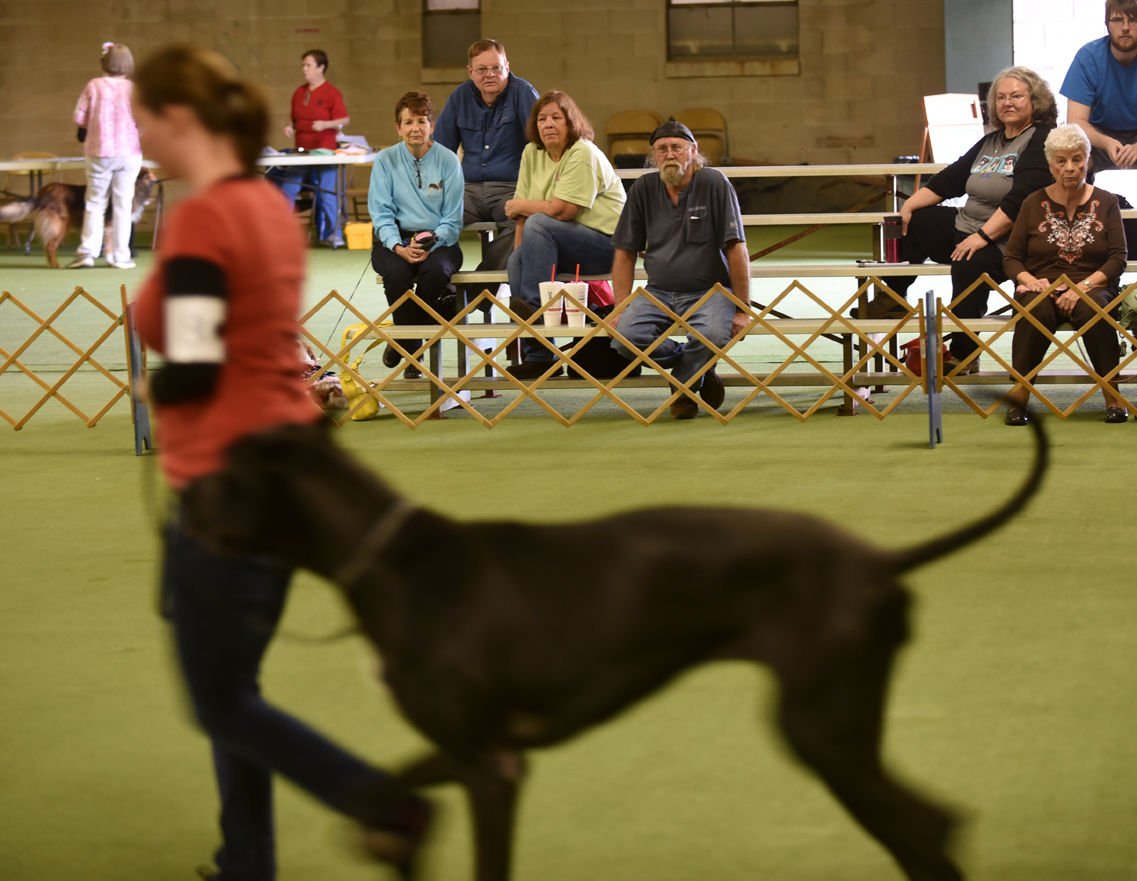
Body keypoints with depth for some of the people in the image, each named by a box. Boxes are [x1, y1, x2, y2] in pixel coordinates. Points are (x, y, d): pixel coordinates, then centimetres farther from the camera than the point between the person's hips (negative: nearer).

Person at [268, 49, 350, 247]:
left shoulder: (331, 93, -6)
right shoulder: (299, 92, 11)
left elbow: (344, 119, -7)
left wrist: (326, 124, -23)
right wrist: (290, 127, 0)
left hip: (323, 151, -6)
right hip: (301, 152, 6)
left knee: (326, 193, -2)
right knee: (285, 189, 2)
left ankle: (332, 234, 7)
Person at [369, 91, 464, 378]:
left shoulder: (448, 161, 3)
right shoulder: (385, 161, 4)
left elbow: (453, 219, 1)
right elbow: (381, 214, -2)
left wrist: (431, 241, -18)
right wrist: (399, 247, -20)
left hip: (438, 241, 0)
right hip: (394, 240, 0)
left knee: (435, 270, -34)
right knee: (398, 273, -34)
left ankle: (401, 341, -12)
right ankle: (412, 350, -12)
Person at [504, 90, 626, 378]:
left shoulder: (583, 154, -14)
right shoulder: (532, 153, 9)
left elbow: (561, 210, -21)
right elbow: (523, 215, 5)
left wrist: (519, 206, -6)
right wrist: (519, 252, -8)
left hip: (606, 242, -7)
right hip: (565, 243, 7)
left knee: (539, 225, -27)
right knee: (516, 262, -18)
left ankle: (535, 305, -25)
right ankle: (537, 356, -17)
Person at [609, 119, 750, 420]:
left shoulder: (714, 184, -7)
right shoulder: (644, 189, 5)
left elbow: (736, 249, -9)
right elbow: (625, 253, 8)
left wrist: (742, 309, -13)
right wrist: (621, 309, -1)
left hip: (708, 290, -3)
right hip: (658, 292, 3)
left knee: (714, 333, -37)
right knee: (624, 337, -26)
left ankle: (684, 386, -2)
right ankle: (700, 371, -2)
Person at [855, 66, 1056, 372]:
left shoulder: (1043, 141, -11)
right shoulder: (990, 142, 18)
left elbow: (1020, 199, -22)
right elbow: (949, 180, 18)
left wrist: (983, 236, -27)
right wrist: (909, 205, 5)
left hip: (1004, 242, -10)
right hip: (965, 229, 10)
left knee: (970, 267, -36)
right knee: (914, 222, 11)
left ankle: (962, 353, -26)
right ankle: (892, 299, 15)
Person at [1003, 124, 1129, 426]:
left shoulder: (1106, 203, 7)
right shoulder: (1034, 204, 9)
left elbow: (1118, 258, 0)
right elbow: (1011, 258, 8)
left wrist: (1083, 286, -15)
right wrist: (1031, 282, -13)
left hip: (1092, 287, 0)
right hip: (1042, 287, 0)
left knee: (1092, 310, -36)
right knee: (1036, 313, -36)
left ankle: (1112, 395, -25)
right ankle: (1019, 396, -30)